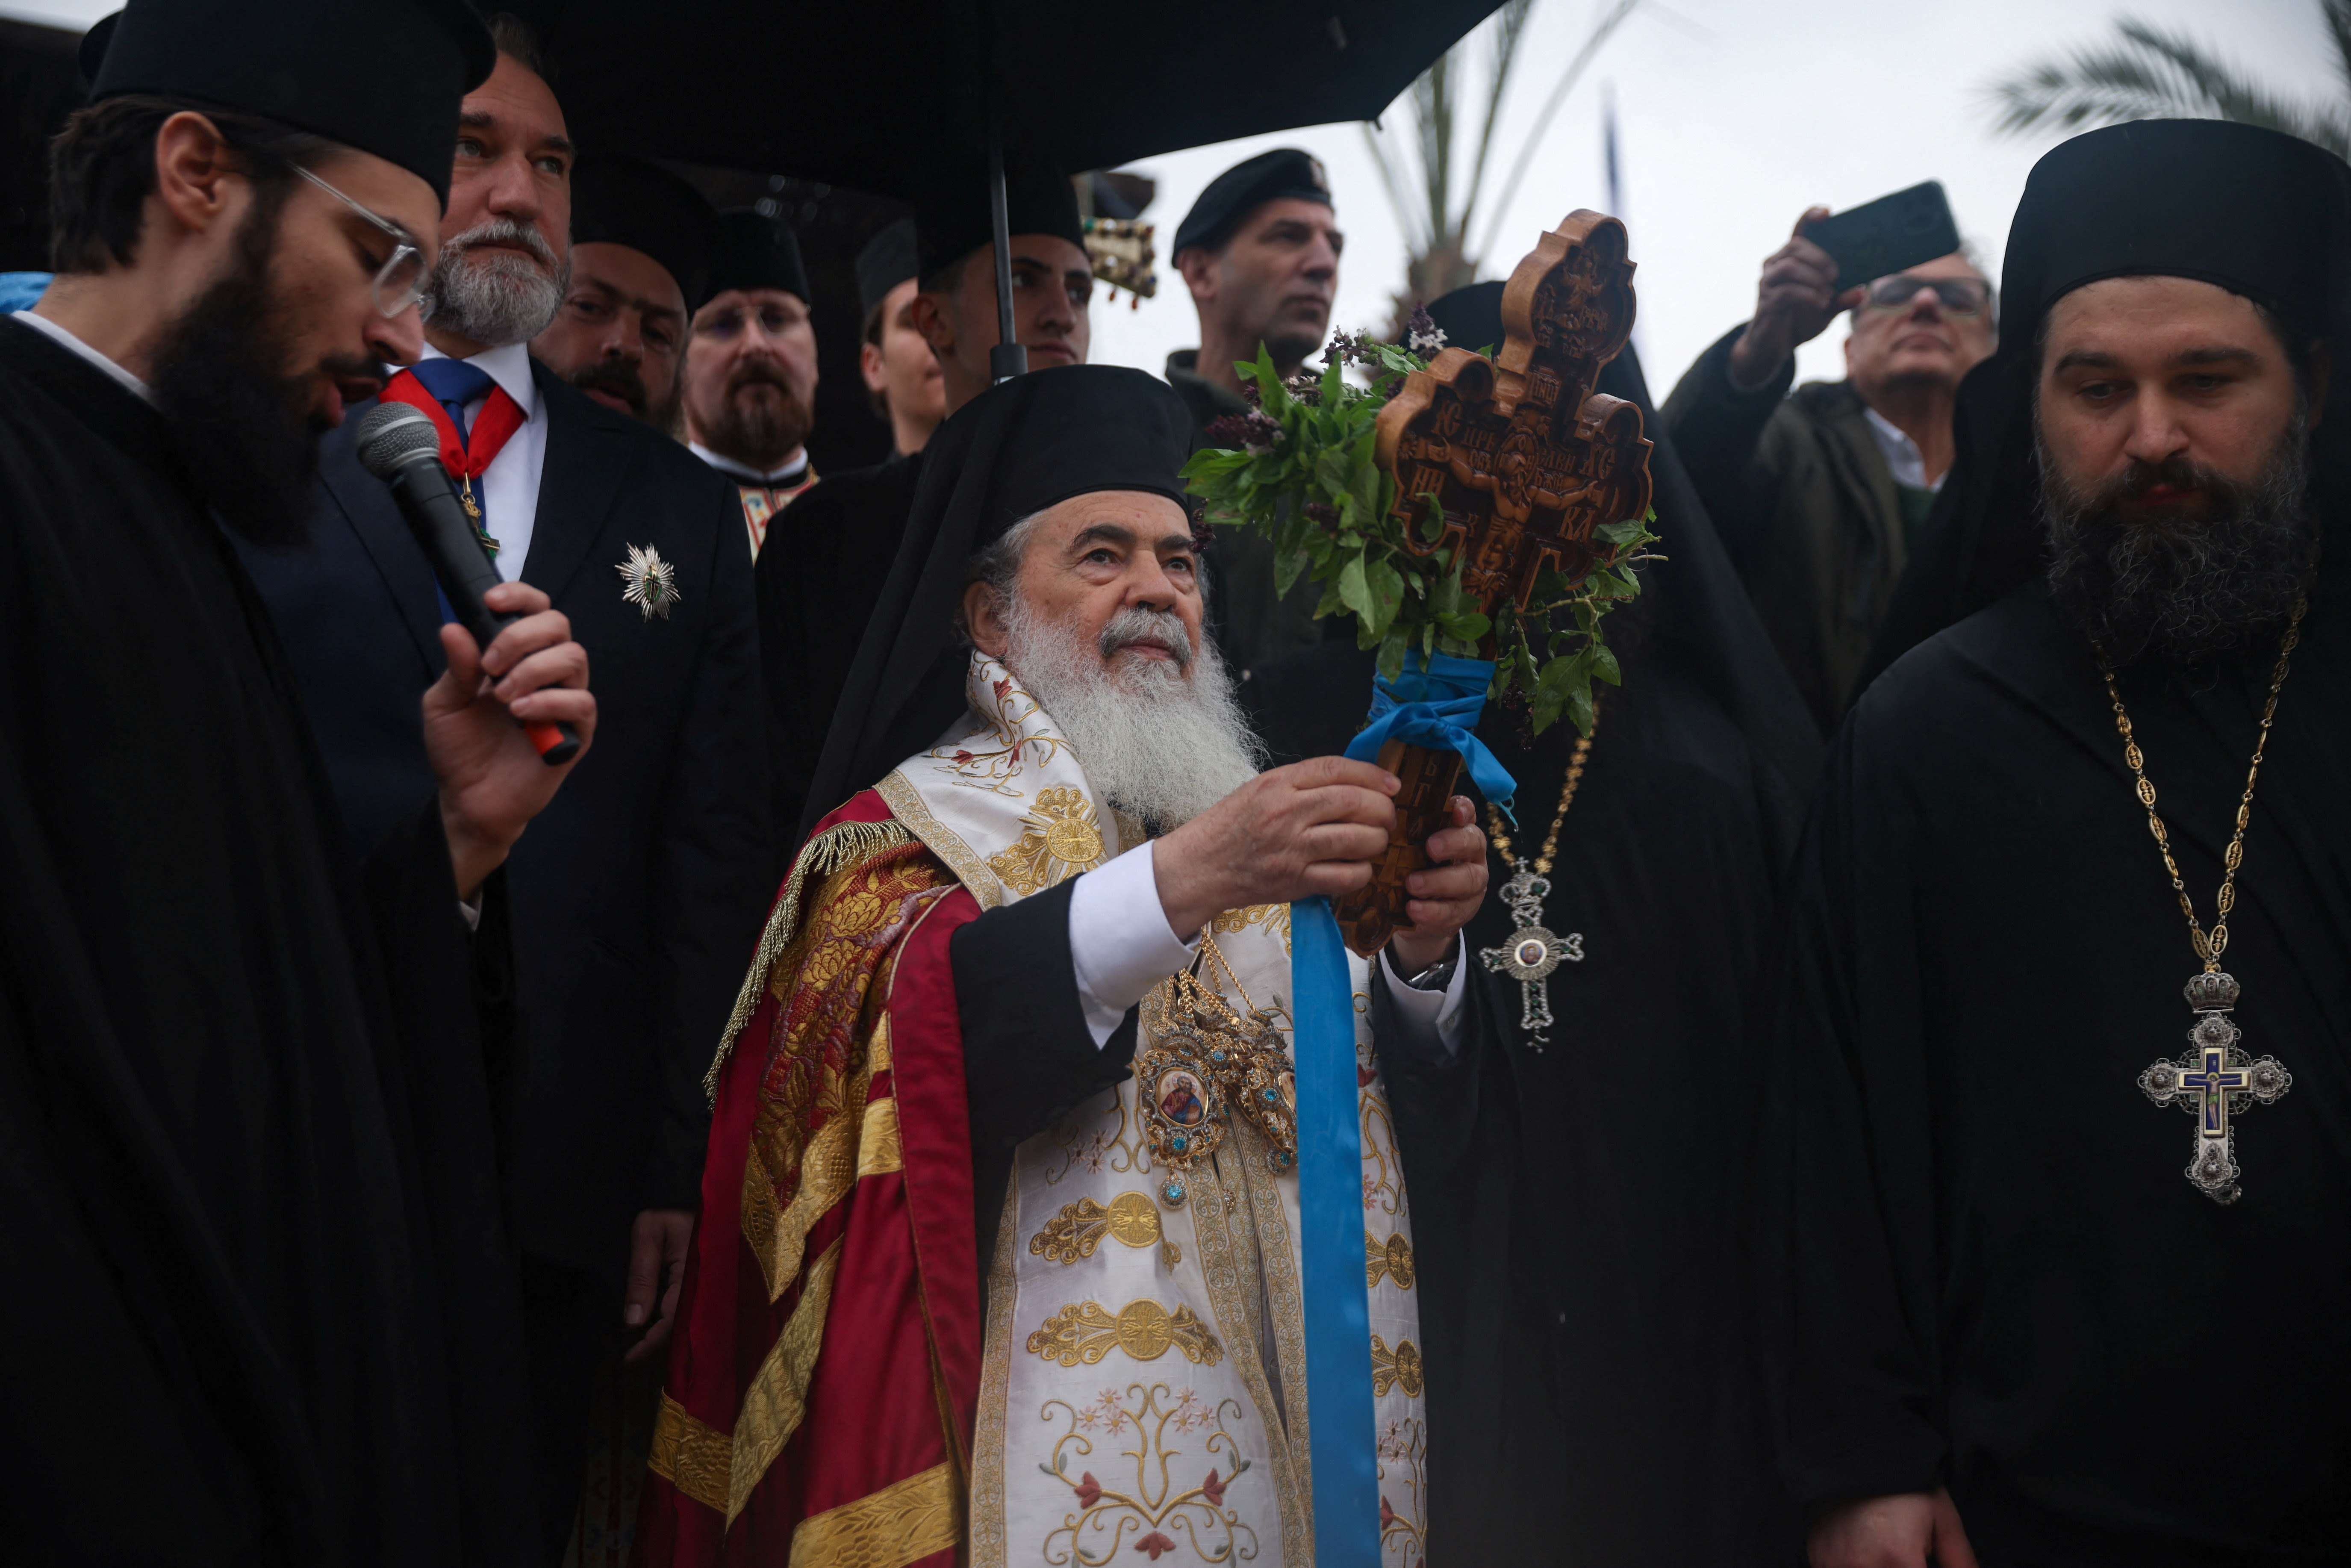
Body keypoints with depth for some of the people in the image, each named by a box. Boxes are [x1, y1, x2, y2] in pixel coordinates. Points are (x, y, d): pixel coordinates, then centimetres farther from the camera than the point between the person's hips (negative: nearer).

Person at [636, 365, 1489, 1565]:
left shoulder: (1256, 814, 12)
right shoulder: (916, 825, -2)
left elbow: (1414, 1102, 4)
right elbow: (900, 1030, -23)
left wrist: (1418, 960, -17)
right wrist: (1183, 880, -34)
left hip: (1308, 1426, 5)